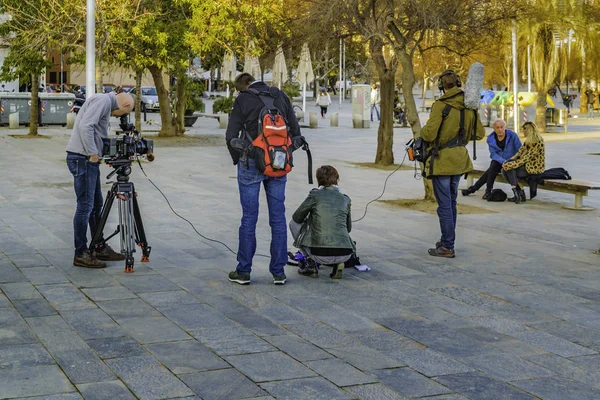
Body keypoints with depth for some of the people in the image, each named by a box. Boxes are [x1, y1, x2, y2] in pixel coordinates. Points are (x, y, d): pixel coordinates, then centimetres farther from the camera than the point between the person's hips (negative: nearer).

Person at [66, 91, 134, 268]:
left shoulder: (105, 103, 21)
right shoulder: (103, 100, -10)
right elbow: (85, 126, -23)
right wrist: (92, 153, -20)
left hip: (89, 160, 11)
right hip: (83, 159, -11)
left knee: (96, 205, 16)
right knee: (85, 206, -6)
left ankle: (100, 248, 25)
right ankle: (80, 254, 0)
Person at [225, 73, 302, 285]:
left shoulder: (242, 101, -4)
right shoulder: (280, 96, 7)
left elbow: (231, 136, -8)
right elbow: (295, 130, 8)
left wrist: (238, 160, 6)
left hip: (252, 164, -3)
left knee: (249, 218, 3)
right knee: (278, 218, 6)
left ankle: (243, 271, 9)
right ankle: (278, 272, 9)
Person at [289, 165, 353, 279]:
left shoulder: (315, 195, 1)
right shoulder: (345, 199, 11)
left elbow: (297, 218, 11)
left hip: (320, 255, -3)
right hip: (344, 255, 3)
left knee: (294, 223, 20)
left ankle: (310, 264, 13)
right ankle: (338, 263, 11)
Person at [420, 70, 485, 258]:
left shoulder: (441, 105, -17)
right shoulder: (469, 106, 3)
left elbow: (429, 134, -22)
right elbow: (480, 133, 10)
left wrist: (423, 130, 0)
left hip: (442, 160, -7)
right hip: (460, 160, 7)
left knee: (444, 205, -2)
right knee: (451, 202, 19)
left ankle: (447, 247, 0)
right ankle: (447, 241, 30)